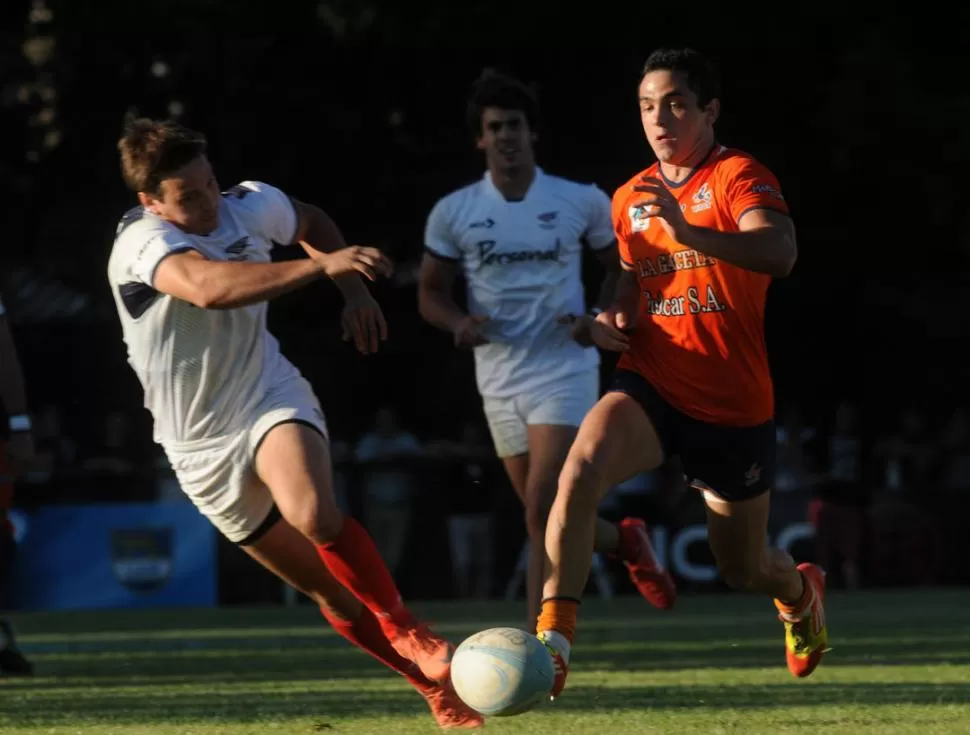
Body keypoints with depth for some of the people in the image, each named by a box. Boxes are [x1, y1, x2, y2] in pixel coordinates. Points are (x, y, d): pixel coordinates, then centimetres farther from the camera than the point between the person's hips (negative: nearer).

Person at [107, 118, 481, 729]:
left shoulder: (251, 205, -6)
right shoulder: (141, 245, -22)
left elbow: (310, 222, 20)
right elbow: (210, 287, -44)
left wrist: (354, 290, 6)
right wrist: (322, 266, -49)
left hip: (272, 400, 1)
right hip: (202, 444, -1)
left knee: (315, 516, -33)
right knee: (327, 589, 5)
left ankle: (406, 630, -14)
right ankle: (437, 685, 19)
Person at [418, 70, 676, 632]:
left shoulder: (582, 202, -3)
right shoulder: (453, 212, 0)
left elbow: (622, 266, 11)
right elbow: (431, 292, 7)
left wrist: (601, 320, -7)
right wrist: (460, 323, -14)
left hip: (565, 371, -4)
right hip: (499, 379, 4)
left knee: (544, 510, -18)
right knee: (547, 518, 12)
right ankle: (626, 542, 44)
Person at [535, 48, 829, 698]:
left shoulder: (738, 176, -10)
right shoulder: (629, 198, 10)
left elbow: (779, 254, -29)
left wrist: (688, 230, -43)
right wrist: (617, 315, 2)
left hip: (735, 404, -3)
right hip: (652, 388, 3)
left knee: (745, 568, 13)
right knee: (581, 468, -31)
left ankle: (801, 591, 52)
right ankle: (554, 639, -32)